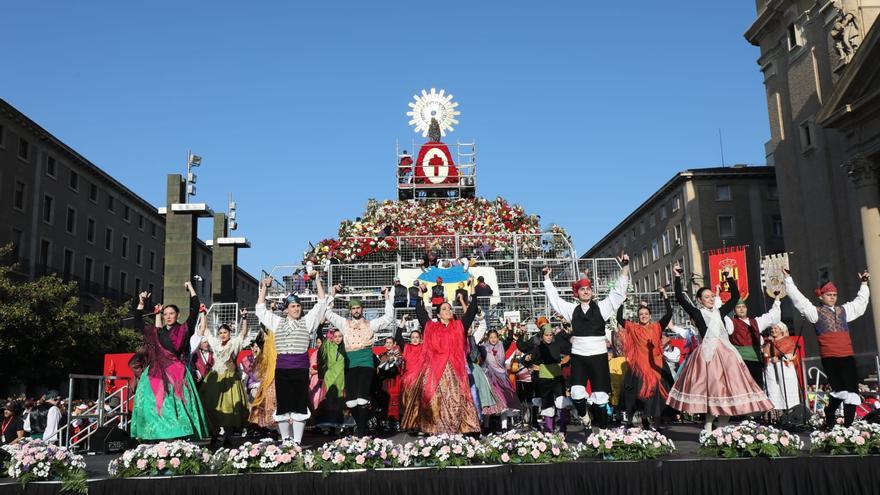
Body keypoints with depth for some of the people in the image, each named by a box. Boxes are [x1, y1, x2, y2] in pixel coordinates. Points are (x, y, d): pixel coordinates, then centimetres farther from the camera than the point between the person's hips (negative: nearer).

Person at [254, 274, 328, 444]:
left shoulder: (307, 321, 9)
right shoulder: (277, 322, 14)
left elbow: (321, 304, 6)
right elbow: (260, 309, 18)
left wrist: (317, 280, 4)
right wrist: (264, 288, 14)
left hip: (301, 368, -2)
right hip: (282, 368, 2)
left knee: (299, 405, -3)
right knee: (282, 405, 4)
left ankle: (297, 441, 1)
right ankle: (285, 440, 15)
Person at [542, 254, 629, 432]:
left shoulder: (601, 307, 5)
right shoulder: (572, 309, 10)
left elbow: (618, 292, 0)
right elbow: (554, 298, 13)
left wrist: (625, 269, -7)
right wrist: (547, 278, 10)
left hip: (598, 356, -1)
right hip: (578, 357, 1)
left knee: (600, 396, 3)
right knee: (577, 393, -13)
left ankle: (599, 429, 15)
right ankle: (583, 415, 18)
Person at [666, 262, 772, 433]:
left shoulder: (720, 311, 17)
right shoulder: (697, 313, 5)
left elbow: (735, 296, 23)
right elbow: (680, 298, -3)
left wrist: (729, 277, 17)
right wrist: (678, 276, -4)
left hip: (725, 353, 5)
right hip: (707, 354, -5)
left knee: (727, 391, 0)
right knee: (712, 389, -7)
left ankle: (720, 429, 6)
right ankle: (707, 429, 1)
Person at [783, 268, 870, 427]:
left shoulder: (843, 310, 19)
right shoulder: (815, 312, 4)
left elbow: (860, 302, 32)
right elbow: (799, 300, -5)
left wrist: (864, 284, 35)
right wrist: (788, 280, -7)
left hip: (848, 357, 5)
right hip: (829, 358, -5)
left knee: (852, 392, 1)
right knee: (839, 390, -13)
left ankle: (848, 424, 7)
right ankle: (829, 413, 14)